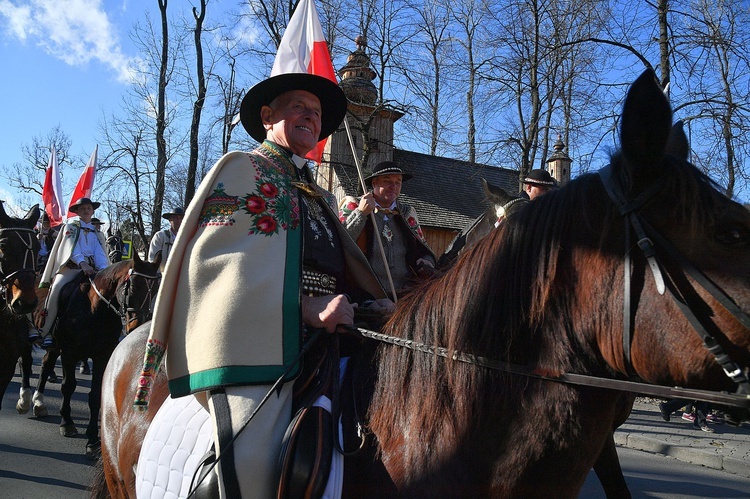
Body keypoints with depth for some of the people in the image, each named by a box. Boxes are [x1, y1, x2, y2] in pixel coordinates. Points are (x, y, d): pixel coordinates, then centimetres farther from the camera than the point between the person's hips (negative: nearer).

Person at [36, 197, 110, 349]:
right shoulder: (71, 226, 12)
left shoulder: (95, 231, 24)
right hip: (71, 266, -4)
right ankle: (46, 332, -20)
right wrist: (82, 263, -25)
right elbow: (72, 246, -7)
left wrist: (103, 269, -12)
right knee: (57, 288, -29)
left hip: (90, 267, 4)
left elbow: (99, 253, 8)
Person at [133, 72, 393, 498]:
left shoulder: (320, 197, 30)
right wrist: (303, 306, -17)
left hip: (324, 338, 6)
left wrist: (372, 303, 2)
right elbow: (214, 256, -5)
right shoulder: (239, 168, 10)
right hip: (255, 340, -6)